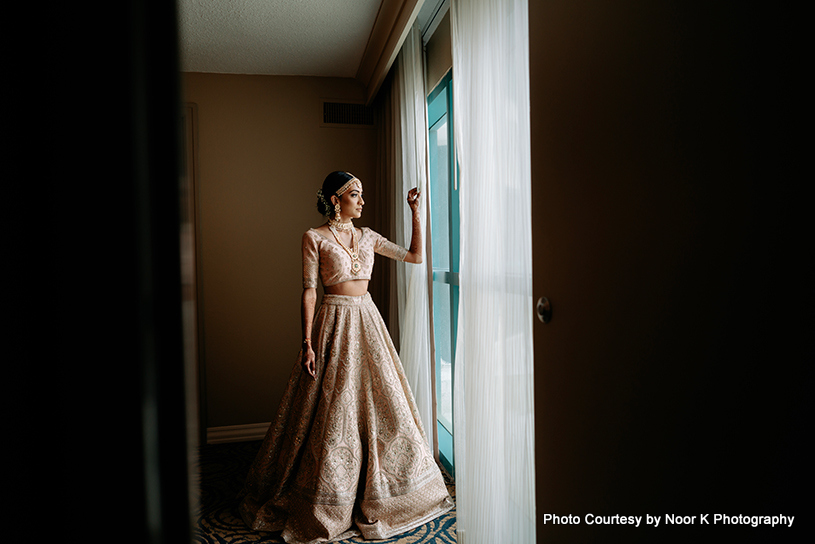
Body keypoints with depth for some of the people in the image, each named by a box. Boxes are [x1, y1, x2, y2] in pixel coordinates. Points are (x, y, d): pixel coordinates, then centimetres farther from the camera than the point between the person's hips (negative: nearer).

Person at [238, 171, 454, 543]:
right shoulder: (315, 238, -4)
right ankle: (325, 508, 19)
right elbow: (309, 291, -8)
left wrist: (415, 212, 6)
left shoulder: (367, 236, 11)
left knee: (379, 406, 10)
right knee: (333, 414, 0)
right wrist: (308, 343, -14)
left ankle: (376, 496, 31)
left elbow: (415, 256, 12)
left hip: (368, 323, 6)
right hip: (334, 325, -5)